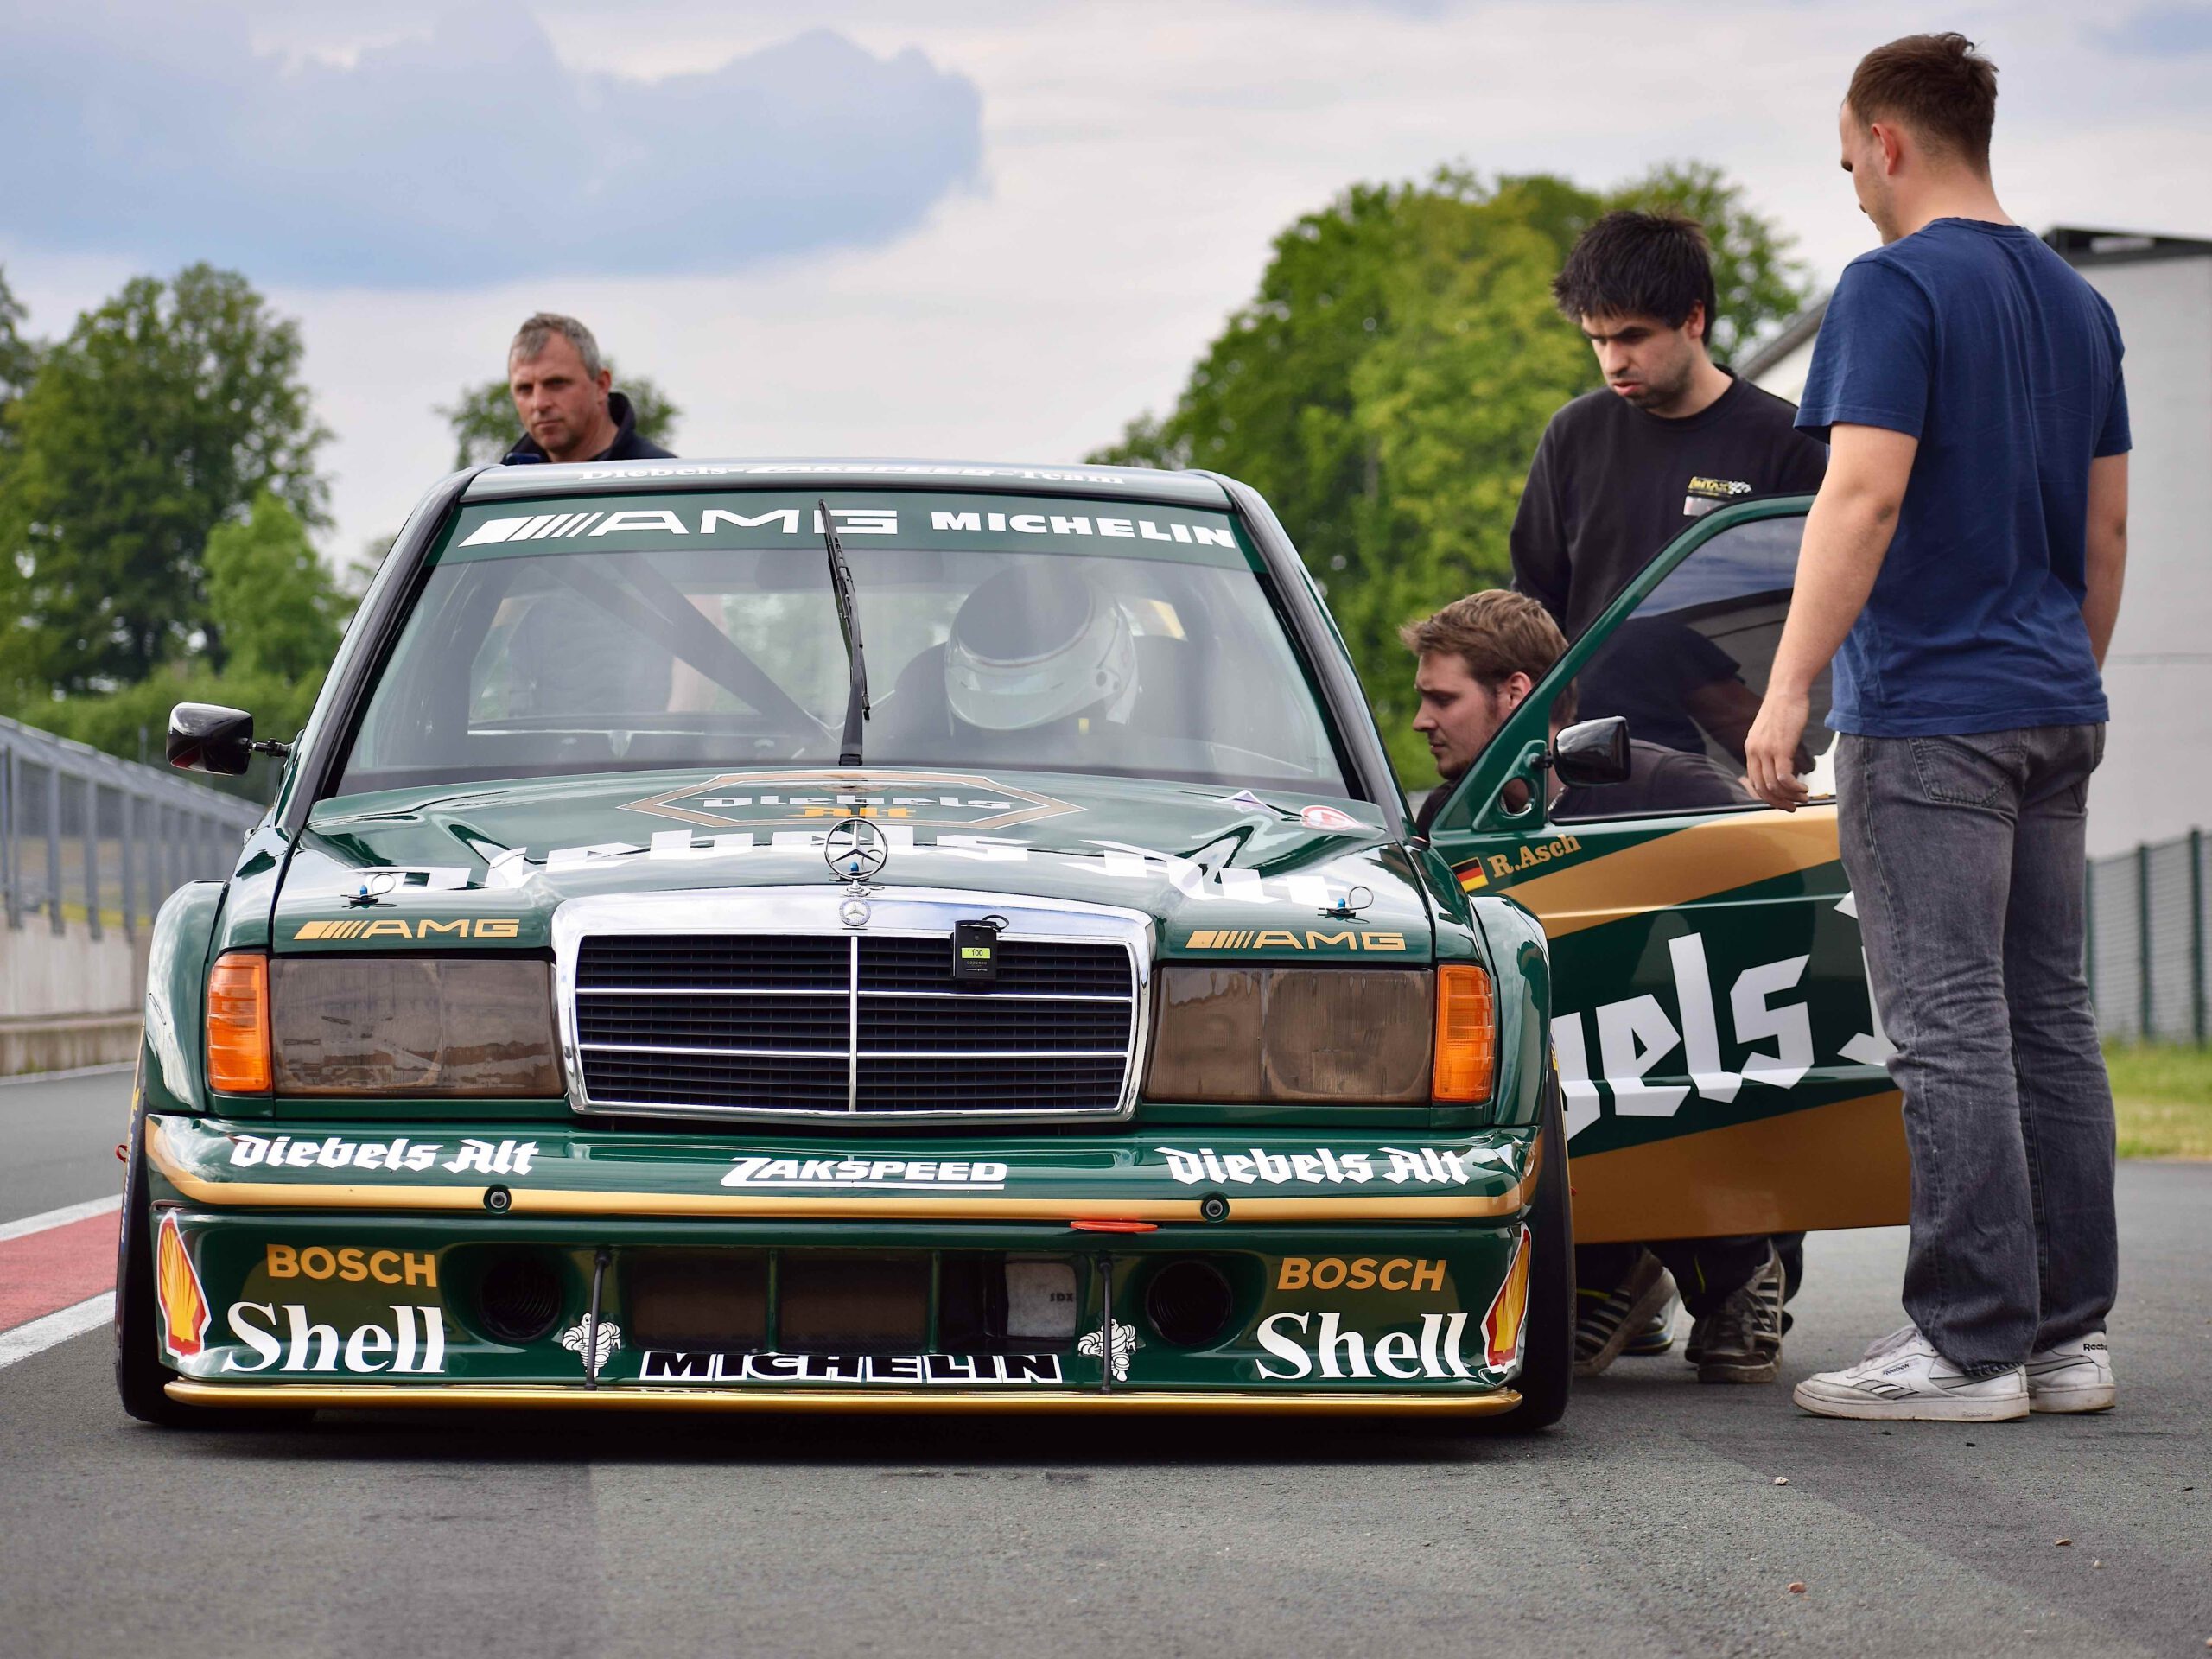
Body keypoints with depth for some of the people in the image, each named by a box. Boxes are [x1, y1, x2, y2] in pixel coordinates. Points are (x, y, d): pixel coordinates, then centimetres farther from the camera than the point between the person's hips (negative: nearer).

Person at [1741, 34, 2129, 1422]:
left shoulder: (1896, 289, -9)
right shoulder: (2077, 302, 15)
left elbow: (1865, 493, -19)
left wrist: (1789, 689, -19)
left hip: (1927, 711, -8)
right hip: (2054, 711, 8)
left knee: (1950, 1031, -7)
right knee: (2051, 1020, 10)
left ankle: (1972, 1345, -7)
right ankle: (2071, 1335, 12)